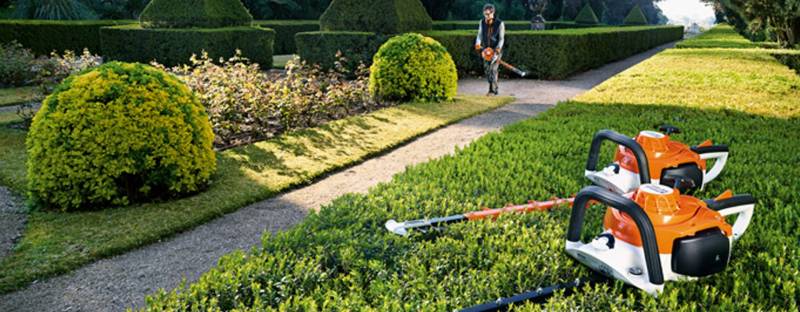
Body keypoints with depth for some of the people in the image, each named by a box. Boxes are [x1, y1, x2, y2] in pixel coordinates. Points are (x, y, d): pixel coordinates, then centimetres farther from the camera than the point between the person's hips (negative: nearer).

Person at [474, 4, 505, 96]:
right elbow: (480, 35, 1)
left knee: (493, 69, -15)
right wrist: (478, 44, -18)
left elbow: (501, 39, -11)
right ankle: (494, 88, 21)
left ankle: (492, 90, -11)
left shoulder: (500, 23, -14)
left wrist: (498, 49, -25)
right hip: (486, 49, 5)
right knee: (487, 68, 7)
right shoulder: (482, 22, -1)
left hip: (496, 50, -5)